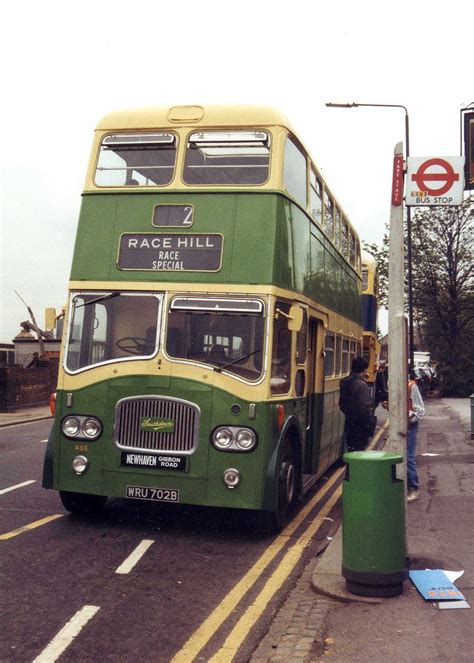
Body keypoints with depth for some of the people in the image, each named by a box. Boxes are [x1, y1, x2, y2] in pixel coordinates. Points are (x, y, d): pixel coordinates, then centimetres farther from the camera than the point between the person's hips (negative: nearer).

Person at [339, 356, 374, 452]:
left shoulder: (344, 382, 7)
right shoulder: (361, 385, -19)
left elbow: (341, 404, 15)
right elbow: (365, 408, -21)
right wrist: (369, 426, -14)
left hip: (349, 423, 8)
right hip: (360, 426, -8)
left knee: (350, 450, 15)